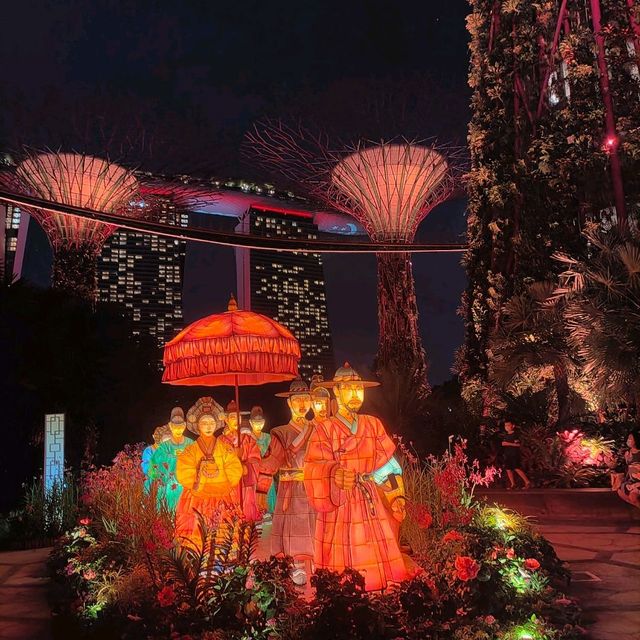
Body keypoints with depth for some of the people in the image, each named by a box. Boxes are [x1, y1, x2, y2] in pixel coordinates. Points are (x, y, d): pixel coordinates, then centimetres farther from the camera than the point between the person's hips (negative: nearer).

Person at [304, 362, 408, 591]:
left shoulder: (373, 425, 12)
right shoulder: (324, 430, 0)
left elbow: (388, 463, 11)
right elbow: (315, 471, -10)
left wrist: (396, 497, 2)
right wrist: (336, 475, -30)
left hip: (372, 505, 3)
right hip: (340, 508, -3)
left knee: (379, 563, 0)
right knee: (343, 575, -4)